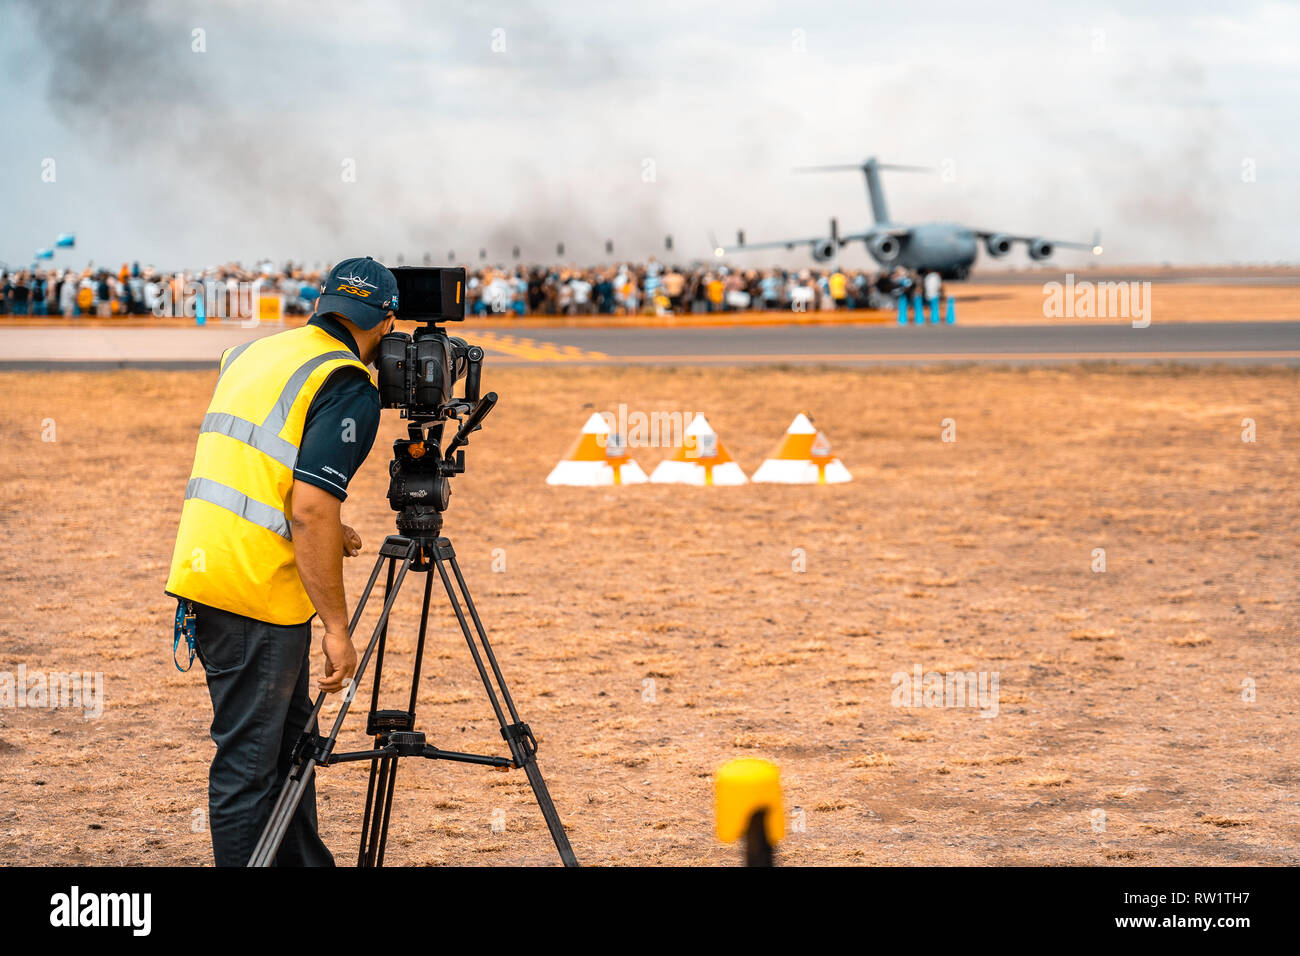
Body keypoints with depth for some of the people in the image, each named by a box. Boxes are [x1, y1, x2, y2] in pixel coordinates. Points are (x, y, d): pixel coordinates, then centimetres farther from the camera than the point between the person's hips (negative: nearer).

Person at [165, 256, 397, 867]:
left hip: (201, 565, 8)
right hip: (258, 593, -8)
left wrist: (324, 533, 29)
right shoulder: (349, 388, -11)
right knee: (248, 757, -2)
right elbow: (312, 508, -21)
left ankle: (304, 862, 28)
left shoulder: (251, 353, 15)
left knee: (290, 733, 19)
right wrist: (337, 628, -16)